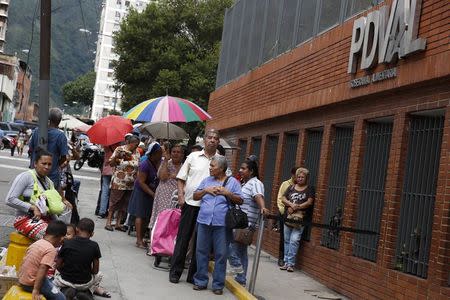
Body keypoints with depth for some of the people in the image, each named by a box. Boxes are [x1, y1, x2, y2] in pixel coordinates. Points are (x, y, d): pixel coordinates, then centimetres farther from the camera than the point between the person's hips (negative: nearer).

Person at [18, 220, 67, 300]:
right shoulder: (51, 249, -17)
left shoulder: (36, 243, 7)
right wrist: (36, 290, -28)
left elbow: (26, 261, 12)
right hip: (31, 283, -9)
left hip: (22, 280, 9)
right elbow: (42, 269, -27)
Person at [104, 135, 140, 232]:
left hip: (131, 184, 5)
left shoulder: (136, 153, 10)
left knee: (124, 204, 8)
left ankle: (118, 223, 16)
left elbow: (138, 165, 16)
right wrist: (116, 157, -24)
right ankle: (108, 222, 9)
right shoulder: (120, 149, -5)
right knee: (114, 202, 1)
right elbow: (111, 163, -6)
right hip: (119, 182, -5)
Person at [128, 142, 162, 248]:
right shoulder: (145, 164, -22)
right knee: (140, 215, -4)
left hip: (154, 191, 6)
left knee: (147, 216, 7)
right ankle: (139, 240, -3)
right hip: (142, 191, -6)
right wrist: (152, 194, -22)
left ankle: (141, 238, 14)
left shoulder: (160, 163, -4)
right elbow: (141, 182, -20)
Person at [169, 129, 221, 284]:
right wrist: (181, 195, -5)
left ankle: (193, 274, 16)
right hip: (190, 203, 0)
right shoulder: (193, 156, 5)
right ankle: (175, 271, 14)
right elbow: (181, 178, 7)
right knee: (183, 237, 4)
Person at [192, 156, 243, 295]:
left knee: (221, 254, 0)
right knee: (202, 252, 8)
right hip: (204, 221, 4)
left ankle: (218, 284, 9)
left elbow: (239, 201, 1)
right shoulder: (206, 180, 13)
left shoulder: (232, 182, 3)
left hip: (222, 224, -3)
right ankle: (200, 281, 18)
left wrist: (227, 193, -12)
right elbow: (195, 196, 13)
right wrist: (206, 190, -3)